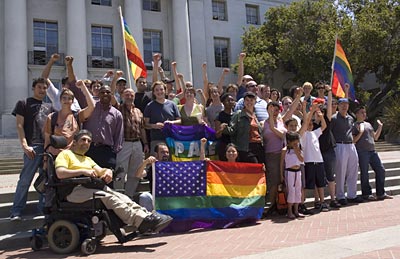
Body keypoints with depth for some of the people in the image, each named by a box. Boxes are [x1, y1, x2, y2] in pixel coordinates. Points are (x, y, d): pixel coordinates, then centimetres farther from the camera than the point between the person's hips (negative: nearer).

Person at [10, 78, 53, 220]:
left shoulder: (49, 107, 23)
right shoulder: (23, 103, 9)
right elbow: (19, 125, 1)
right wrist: (25, 145, -11)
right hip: (33, 147, -5)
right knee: (25, 180, -7)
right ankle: (16, 211, 1)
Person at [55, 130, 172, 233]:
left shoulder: (88, 159, 34)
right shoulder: (65, 154, 13)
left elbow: (100, 171, 18)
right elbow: (60, 173, -6)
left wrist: (108, 171, -6)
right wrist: (83, 171, -14)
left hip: (94, 188, 7)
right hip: (76, 190, -7)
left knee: (121, 197, -20)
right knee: (108, 197, -30)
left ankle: (148, 216, -34)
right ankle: (142, 221, -44)